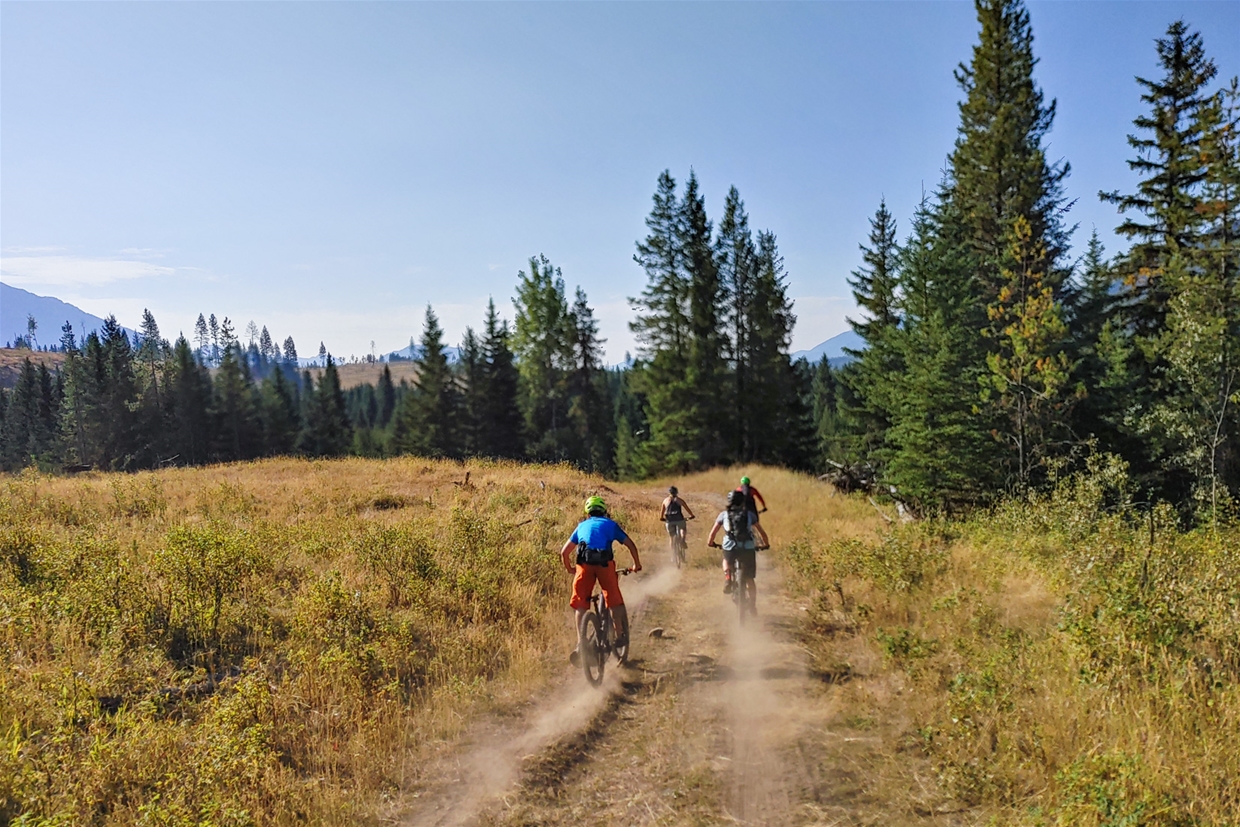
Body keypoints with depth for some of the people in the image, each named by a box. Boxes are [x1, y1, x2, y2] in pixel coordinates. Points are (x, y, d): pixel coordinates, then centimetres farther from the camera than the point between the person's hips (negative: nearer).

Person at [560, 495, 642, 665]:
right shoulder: (610, 524, 25)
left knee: (580, 605, 8)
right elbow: (630, 545, 21)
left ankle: (580, 644, 0)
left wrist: (569, 569, 43)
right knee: (615, 600, 15)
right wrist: (637, 564, 35)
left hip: (584, 564, 1)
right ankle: (621, 635, 17)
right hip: (605, 562, -1)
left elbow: (564, 552, 27)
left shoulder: (582, 526, 30)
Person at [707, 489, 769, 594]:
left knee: (727, 561, 34)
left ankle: (727, 579, 9)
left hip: (730, 547, 0)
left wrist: (710, 543, 29)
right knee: (749, 578, 18)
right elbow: (761, 531, 15)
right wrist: (766, 544, 29)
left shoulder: (724, 514, 12)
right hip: (748, 548, 0)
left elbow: (713, 532, 11)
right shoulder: (749, 514, 14)